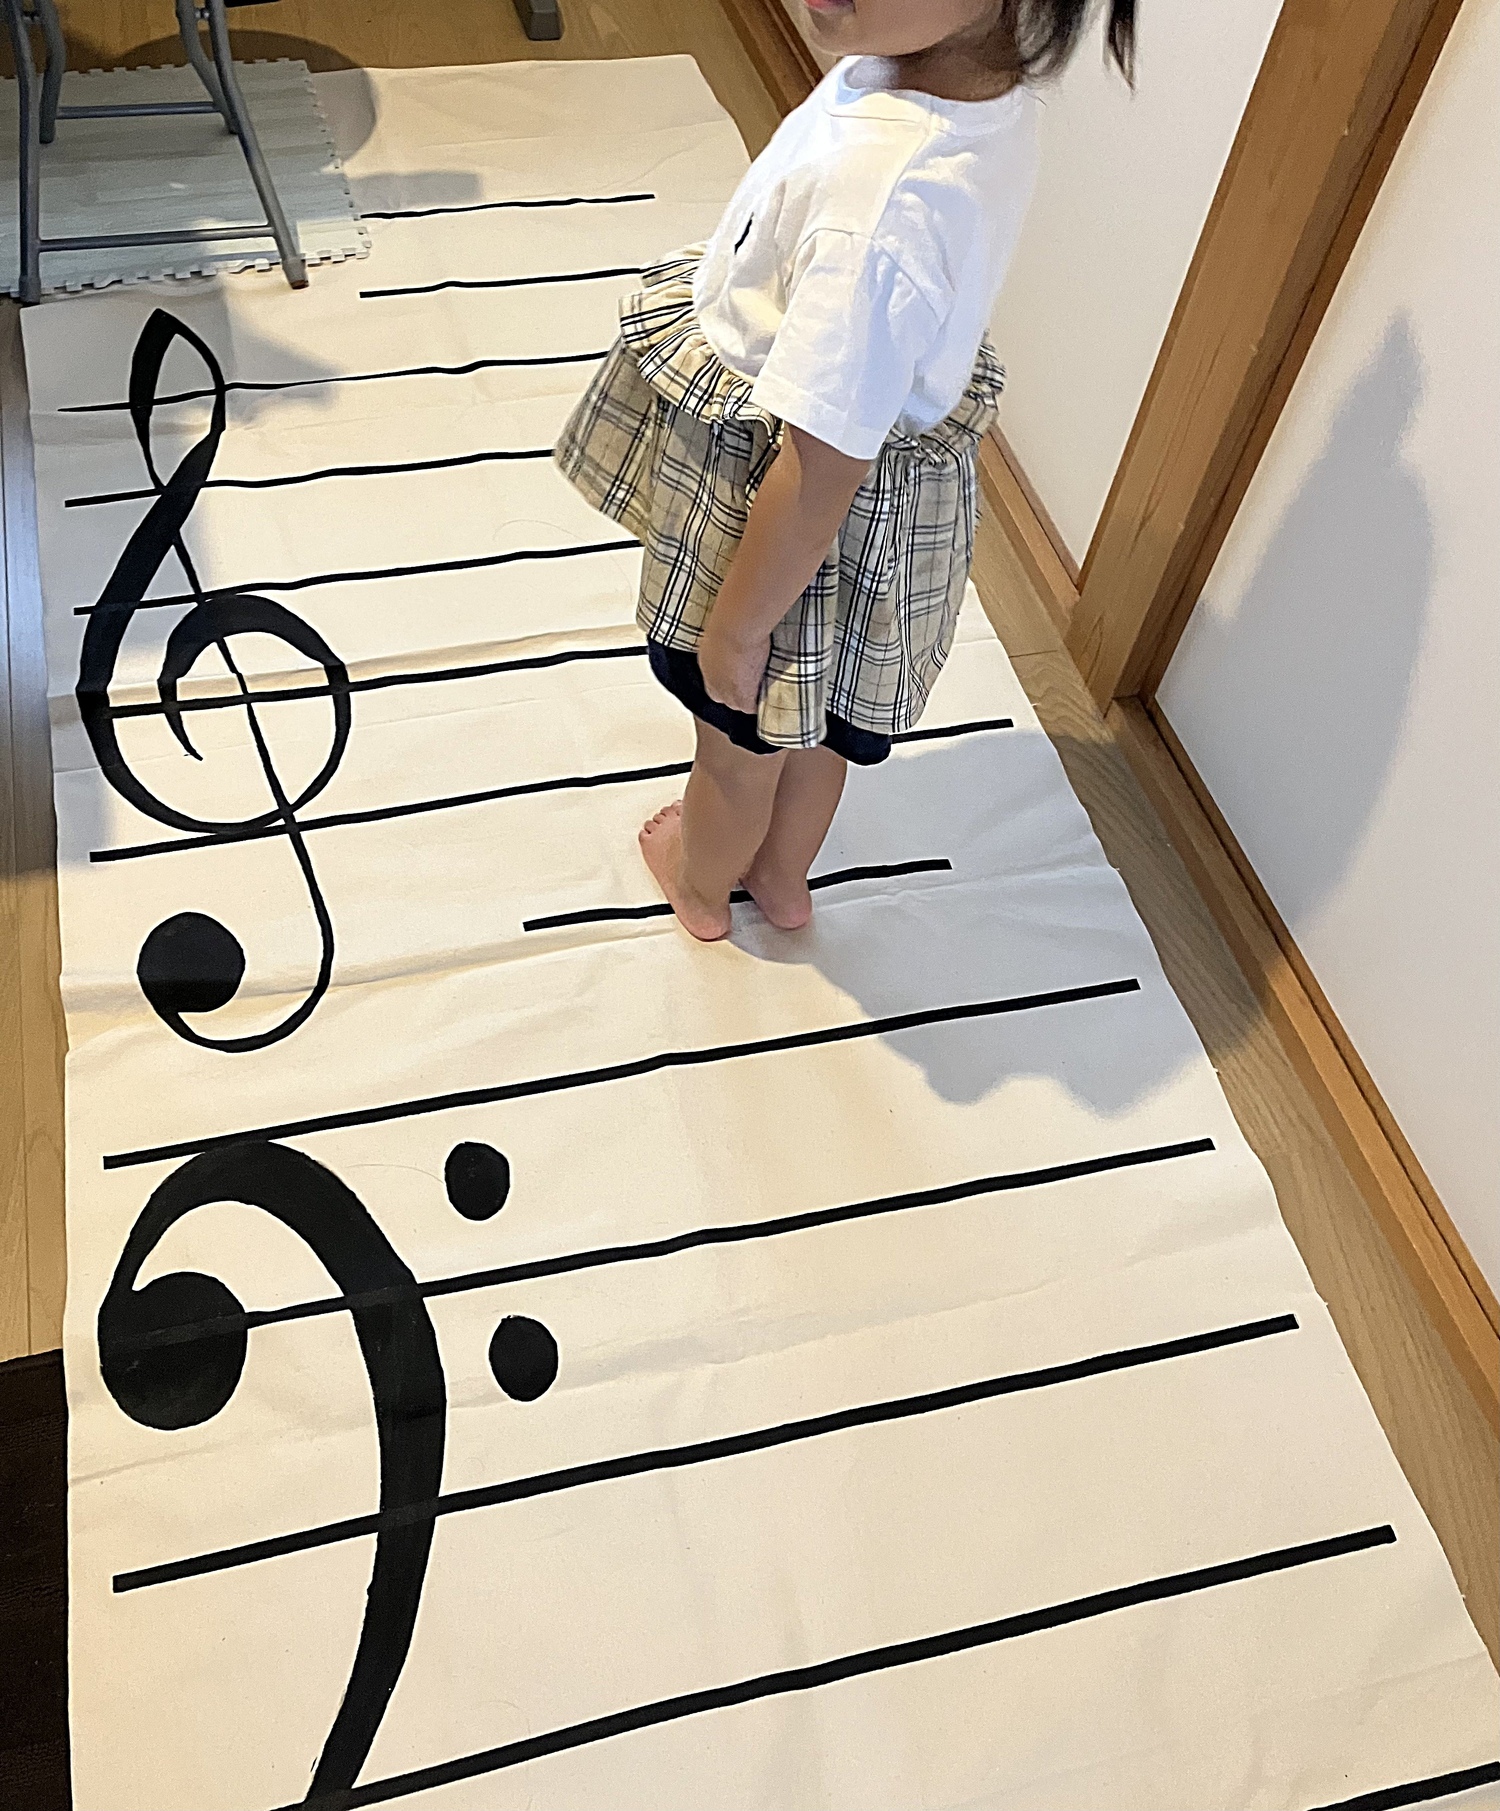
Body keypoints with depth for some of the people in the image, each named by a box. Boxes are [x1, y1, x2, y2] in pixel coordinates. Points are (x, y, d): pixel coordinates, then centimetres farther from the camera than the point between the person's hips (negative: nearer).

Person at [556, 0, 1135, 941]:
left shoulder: (887, 205, -40)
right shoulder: (984, 83, -12)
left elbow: (824, 463, -32)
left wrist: (737, 627, -18)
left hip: (780, 507, -8)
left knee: (740, 729, 22)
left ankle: (702, 883, 53)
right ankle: (784, 877, 57)